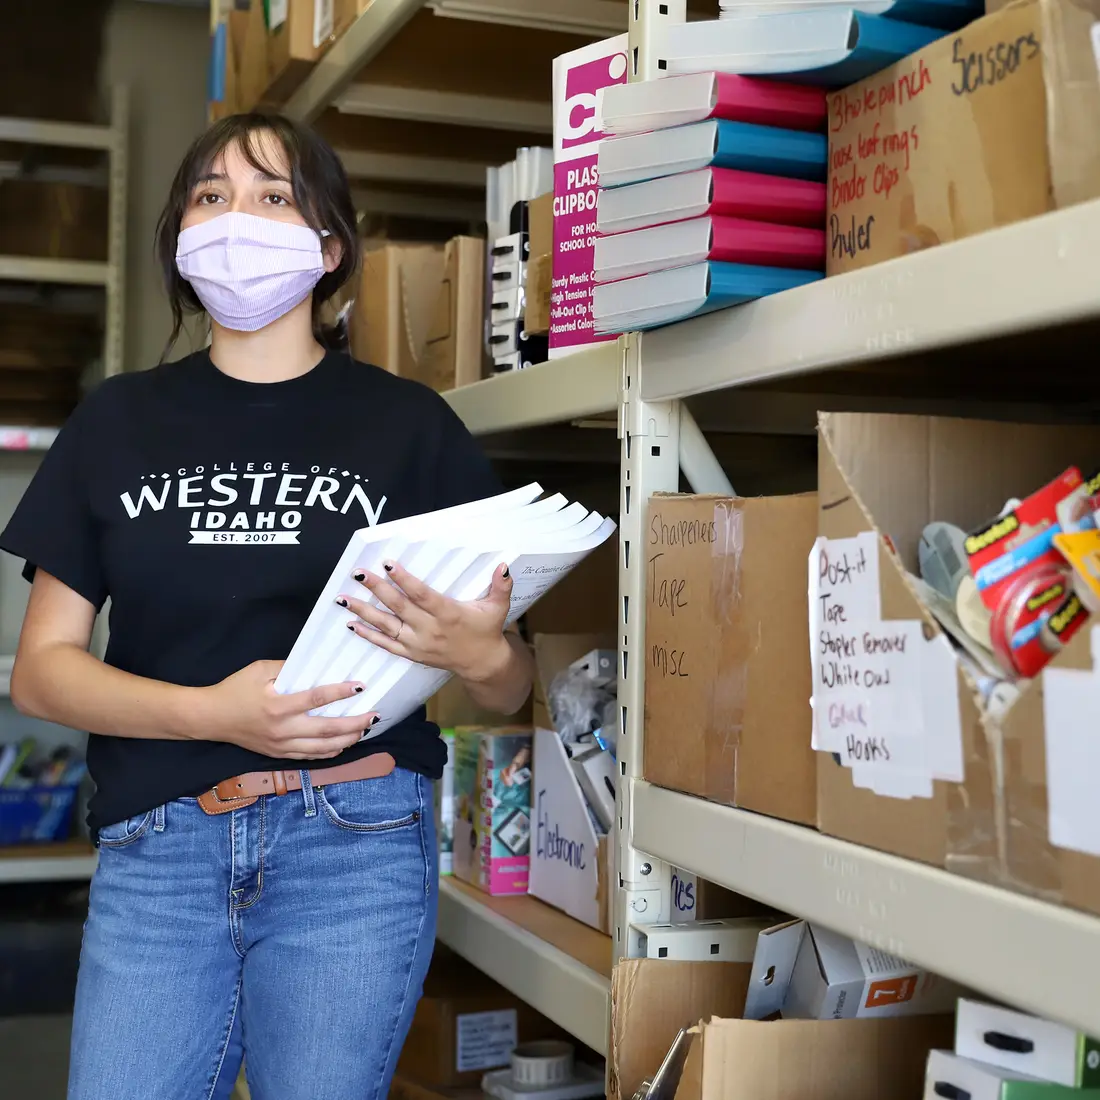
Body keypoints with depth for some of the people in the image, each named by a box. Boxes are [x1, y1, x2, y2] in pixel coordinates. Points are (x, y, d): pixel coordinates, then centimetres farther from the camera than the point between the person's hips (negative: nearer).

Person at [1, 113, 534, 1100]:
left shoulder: (409, 425, 4)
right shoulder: (118, 424, 9)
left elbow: (511, 690, 6)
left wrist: (481, 655, -19)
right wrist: (211, 710, -12)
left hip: (355, 843, -1)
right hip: (158, 850, 2)